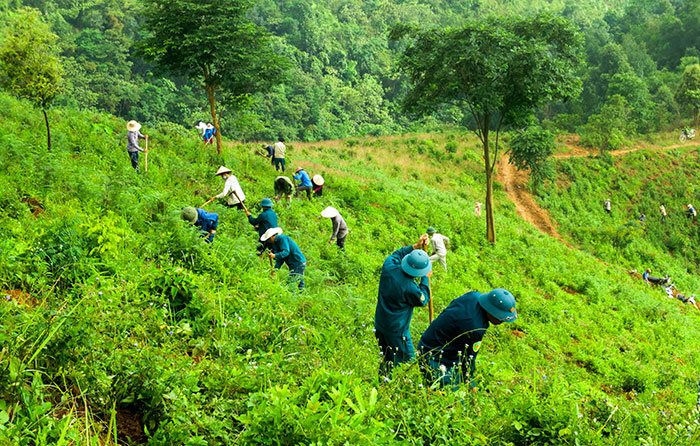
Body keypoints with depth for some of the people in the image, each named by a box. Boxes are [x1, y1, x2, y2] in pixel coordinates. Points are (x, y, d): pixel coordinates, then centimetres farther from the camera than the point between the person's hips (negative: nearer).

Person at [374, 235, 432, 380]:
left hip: (380, 324, 7)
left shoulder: (389, 268, -13)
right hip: (396, 330, -7)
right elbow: (423, 300, -9)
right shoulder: (409, 288, -30)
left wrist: (415, 247, 7)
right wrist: (425, 279, -3)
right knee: (407, 360, 11)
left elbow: (396, 254, 11)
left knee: (386, 357, 24)